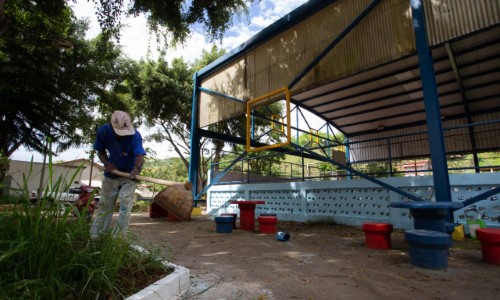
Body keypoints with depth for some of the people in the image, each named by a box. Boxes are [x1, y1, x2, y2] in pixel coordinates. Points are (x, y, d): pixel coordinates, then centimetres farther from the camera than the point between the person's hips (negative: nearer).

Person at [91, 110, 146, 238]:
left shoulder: (135, 135, -29)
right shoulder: (103, 131, -18)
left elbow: (140, 155, -42)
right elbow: (100, 151, -2)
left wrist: (137, 168, -63)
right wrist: (106, 163, -21)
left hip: (129, 175, -3)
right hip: (111, 175, 3)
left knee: (125, 207, -7)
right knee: (104, 206, 12)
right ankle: (94, 237, 26)